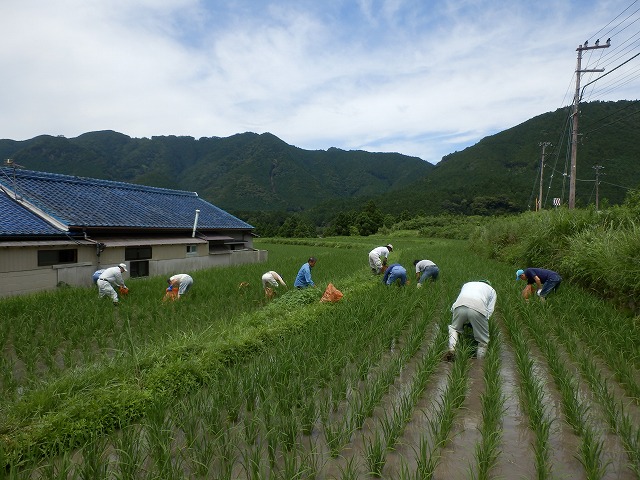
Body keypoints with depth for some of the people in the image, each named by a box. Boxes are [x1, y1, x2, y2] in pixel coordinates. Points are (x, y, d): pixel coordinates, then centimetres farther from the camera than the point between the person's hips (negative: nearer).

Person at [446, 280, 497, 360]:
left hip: (460, 306, 2)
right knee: (483, 340, 16)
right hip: (478, 308, -2)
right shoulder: (492, 290, 35)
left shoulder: (467, 284, 42)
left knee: (454, 328, 27)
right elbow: (490, 310, 19)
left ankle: (451, 349, 8)